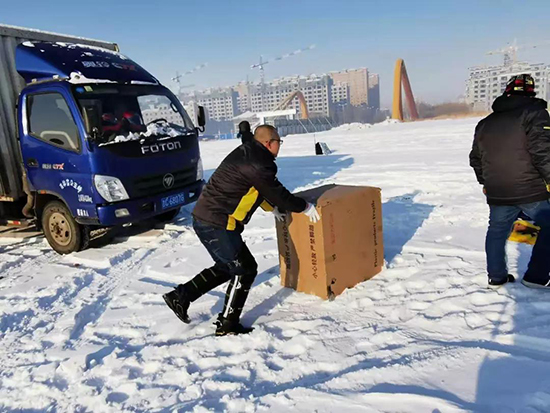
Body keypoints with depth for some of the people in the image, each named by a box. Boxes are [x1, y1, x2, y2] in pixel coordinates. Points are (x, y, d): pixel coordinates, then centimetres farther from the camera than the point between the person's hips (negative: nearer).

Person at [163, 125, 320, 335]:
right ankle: (227, 324, 12)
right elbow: (278, 193, -9)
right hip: (217, 225, -10)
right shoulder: (258, 165, -16)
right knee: (245, 269, 2)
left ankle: (180, 296, 24)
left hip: (204, 219, 10)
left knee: (226, 267, 22)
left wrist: (272, 207, 33)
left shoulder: (245, 153, 15)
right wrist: (305, 207, 6)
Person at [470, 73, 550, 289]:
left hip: (497, 193, 6)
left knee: (497, 231, 18)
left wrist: (485, 182, 30)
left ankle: (496, 276, 24)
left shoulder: (485, 123, 13)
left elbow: (476, 158, 19)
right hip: (531, 191, -5)